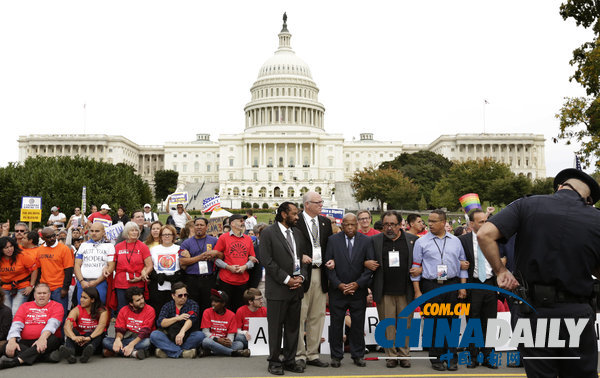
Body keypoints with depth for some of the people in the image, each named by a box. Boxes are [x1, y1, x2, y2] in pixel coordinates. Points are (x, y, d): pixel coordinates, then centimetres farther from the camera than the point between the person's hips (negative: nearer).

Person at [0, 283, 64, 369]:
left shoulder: (56, 306, 7)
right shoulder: (25, 306, 19)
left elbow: (52, 323, -11)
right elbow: (16, 324, 5)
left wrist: (43, 338, -30)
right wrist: (12, 341, -15)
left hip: (44, 340, -3)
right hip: (25, 342, 3)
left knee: (53, 339, -36)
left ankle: (16, 361, -47)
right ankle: (47, 356, -34)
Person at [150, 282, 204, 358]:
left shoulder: (192, 304, 1)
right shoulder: (167, 306, 7)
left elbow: (191, 319, -19)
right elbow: (160, 323, -7)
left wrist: (182, 332, -38)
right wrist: (177, 318, -19)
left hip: (187, 339, -1)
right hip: (170, 339, 2)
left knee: (200, 335, -31)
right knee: (154, 335, -23)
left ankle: (167, 351, -27)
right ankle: (181, 352, -32)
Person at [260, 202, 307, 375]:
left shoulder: (298, 233, 13)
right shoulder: (268, 233, -6)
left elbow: (305, 256, 15)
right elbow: (267, 261, -12)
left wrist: (301, 276, -2)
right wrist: (286, 279, -13)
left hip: (296, 287, 6)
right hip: (278, 289, -5)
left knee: (293, 326, 11)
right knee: (276, 326, 3)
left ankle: (290, 360, 22)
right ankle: (274, 361, 15)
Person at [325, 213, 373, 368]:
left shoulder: (366, 241, 1)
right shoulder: (333, 240, 0)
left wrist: (357, 284, -11)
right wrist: (339, 284, -11)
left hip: (359, 290, 1)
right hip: (337, 290, 0)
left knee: (358, 324, 8)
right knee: (336, 324, 6)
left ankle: (358, 355, 22)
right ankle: (336, 356, 18)